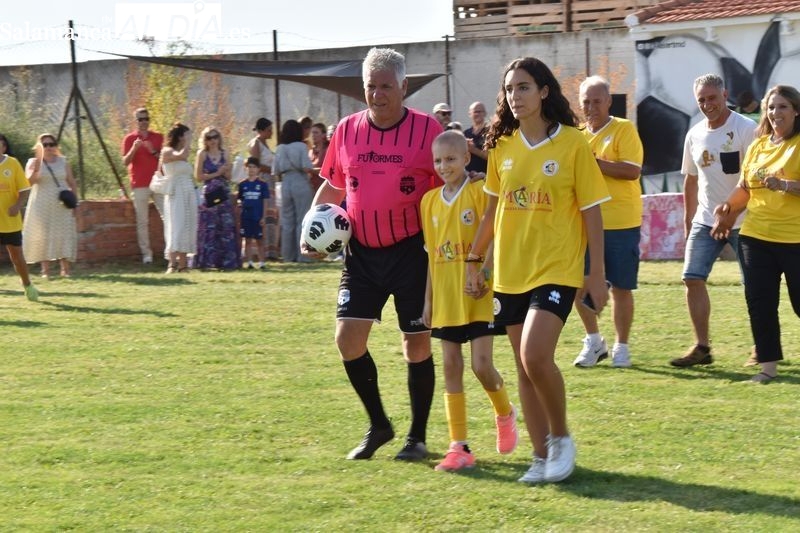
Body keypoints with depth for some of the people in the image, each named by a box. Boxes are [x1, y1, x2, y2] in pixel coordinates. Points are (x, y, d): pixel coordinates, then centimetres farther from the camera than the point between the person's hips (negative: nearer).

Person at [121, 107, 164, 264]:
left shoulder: (158, 138, 11)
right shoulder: (129, 139, 5)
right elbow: (125, 161, -3)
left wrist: (153, 151, -10)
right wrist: (134, 148, -20)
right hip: (139, 185, -2)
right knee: (142, 221, -2)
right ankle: (146, 253, 0)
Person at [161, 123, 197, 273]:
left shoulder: (184, 154, 19)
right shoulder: (167, 151, -2)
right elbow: (181, 155, -22)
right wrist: (188, 142, -10)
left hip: (189, 194, 7)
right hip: (176, 194, -7)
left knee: (187, 229, 4)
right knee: (176, 228, -15)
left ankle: (182, 264, 6)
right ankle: (172, 264, -20)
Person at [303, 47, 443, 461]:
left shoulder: (426, 129, -7)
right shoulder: (347, 131, 4)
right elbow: (332, 187, 16)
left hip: (412, 251, -4)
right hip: (362, 252, 4)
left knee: (417, 343, 2)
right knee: (347, 336, -2)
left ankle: (417, 437, 16)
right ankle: (378, 425, 17)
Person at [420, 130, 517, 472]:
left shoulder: (480, 193, -6)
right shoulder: (430, 201, 8)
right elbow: (431, 253, 13)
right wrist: (428, 300, 11)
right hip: (446, 297, 5)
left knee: (481, 365, -8)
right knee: (451, 367, 3)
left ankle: (505, 414, 23)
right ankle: (458, 447, 7)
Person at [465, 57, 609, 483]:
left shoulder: (572, 143, -7)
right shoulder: (502, 146, 6)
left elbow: (592, 212, -4)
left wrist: (597, 274, -6)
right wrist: (474, 261, 14)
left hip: (556, 269, -5)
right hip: (510, 272, 5)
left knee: (536, 356, -19)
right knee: (525, 367, 8)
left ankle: (561, 438, 4)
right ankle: (542, 457, 18)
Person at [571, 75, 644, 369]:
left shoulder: (623, 129, -5)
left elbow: (632, 170, -17)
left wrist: (593, 161, -22)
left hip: (620, 223, -5)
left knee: (621, 287, 2)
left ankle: (620, 347, 15)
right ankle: (593, 341, 21)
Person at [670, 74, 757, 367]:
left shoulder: (746, 129, -10)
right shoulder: (695, 135, 9)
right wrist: (688, 222, 18)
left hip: (742, 221, -6)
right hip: (705, 220, 6)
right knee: (692, 278, -3)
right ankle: (702, 347, 2)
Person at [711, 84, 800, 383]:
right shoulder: (758, 146, 12)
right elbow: (745, 187, 18)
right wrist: (728, 208, 4)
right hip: (755, 236, 6)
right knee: (759, 303, 5)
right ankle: (768, 366, 13)